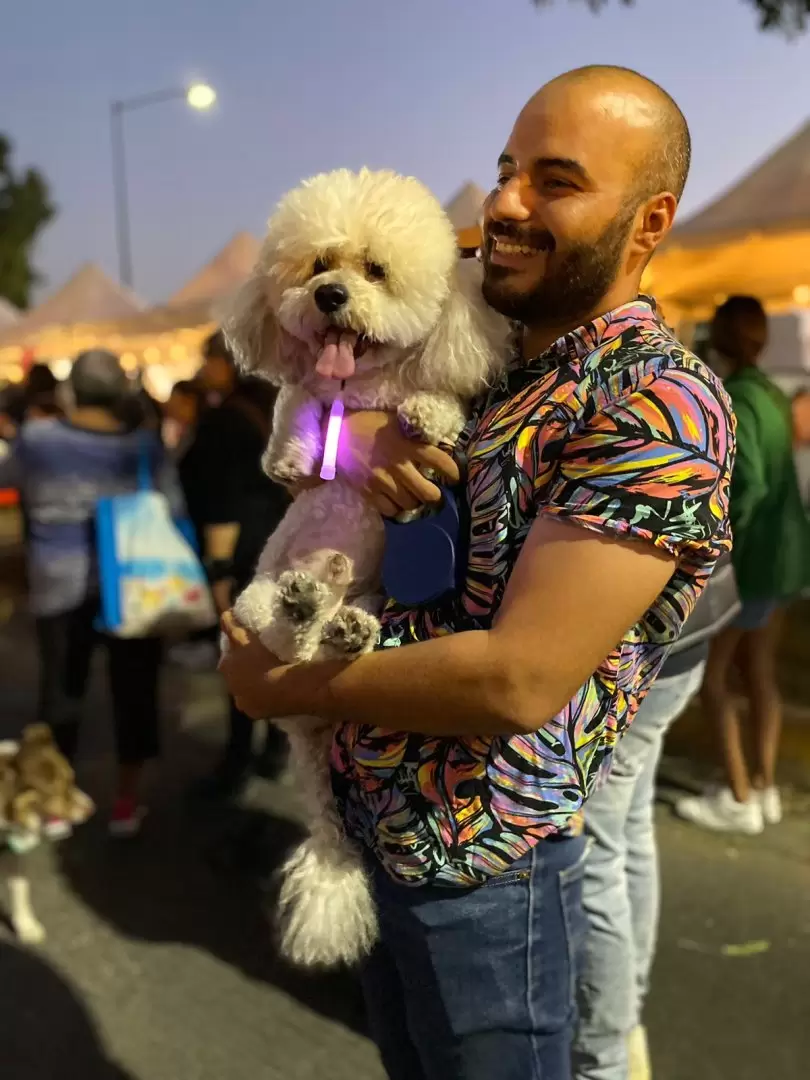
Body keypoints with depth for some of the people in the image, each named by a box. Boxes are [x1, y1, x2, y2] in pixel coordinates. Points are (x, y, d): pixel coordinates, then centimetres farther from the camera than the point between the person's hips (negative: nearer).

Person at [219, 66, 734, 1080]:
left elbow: (518, 680, -27)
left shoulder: (661, 404, -22)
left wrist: (280, 685, -15)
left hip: (481, 862, -7)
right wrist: (361, 430, -13)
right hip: (367, 818, 7)